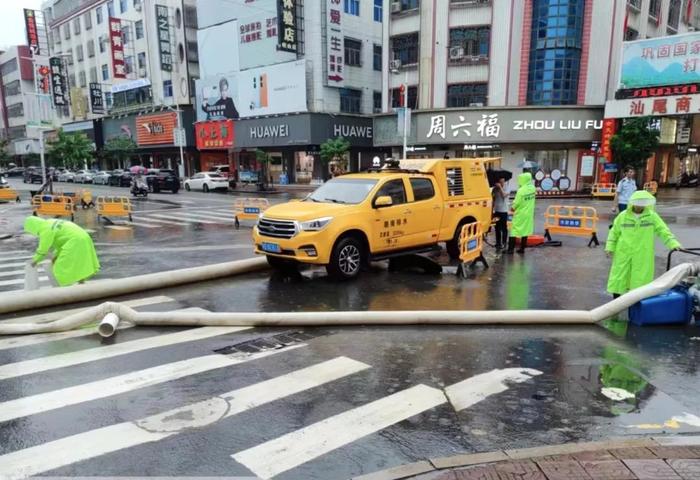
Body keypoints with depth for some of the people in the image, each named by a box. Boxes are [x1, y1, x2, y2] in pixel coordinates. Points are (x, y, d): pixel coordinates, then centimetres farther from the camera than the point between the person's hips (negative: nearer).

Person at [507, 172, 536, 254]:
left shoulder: (521, 190, -21)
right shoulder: (533, 188, -1)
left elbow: (516, 203, -14)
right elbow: (530, 199, 8)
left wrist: (513, 208, 4)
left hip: (520, 214, -6)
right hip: (529, 213, 6)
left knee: (514, 230, 1)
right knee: (525, 231, 12)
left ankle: (511, 249, -1)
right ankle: (522, 248, 16)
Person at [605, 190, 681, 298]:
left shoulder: (652, 216, -1)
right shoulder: (623, 216, 0)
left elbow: (663, 231, -2)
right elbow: (614, 232, 6)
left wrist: (673, 243, -14)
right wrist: (610, 248, 2)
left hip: (642, 255, 0)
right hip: (623, 254, 1)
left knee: (640, 279, 3)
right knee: (618, 279, 6)